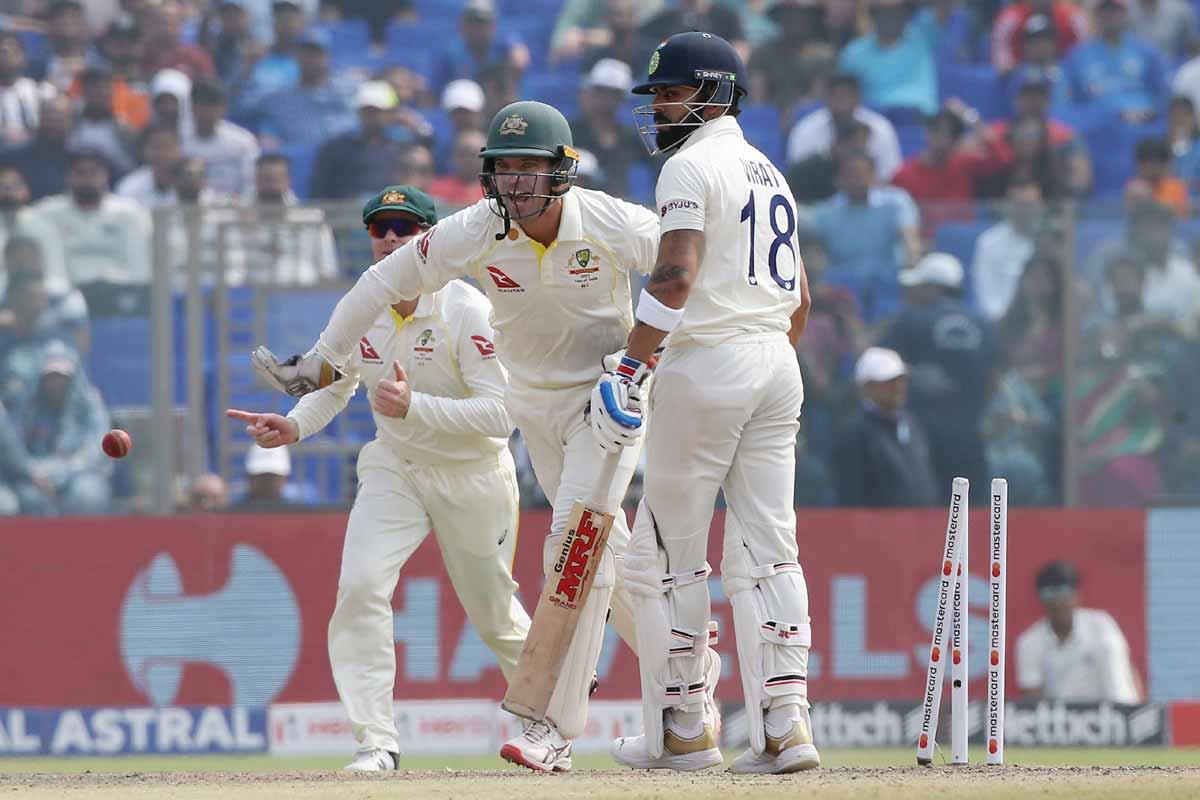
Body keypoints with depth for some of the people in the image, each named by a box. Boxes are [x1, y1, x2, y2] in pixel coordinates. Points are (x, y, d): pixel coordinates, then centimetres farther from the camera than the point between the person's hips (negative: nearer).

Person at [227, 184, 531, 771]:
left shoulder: (469, 312, -21)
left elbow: (499, 416, -27)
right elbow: (334, 387, 12)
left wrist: (414, 406, -39)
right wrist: (295, 425, -9)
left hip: (471, 475, -4)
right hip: (394, 469, 4)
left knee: (494, 613, 9)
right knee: (361, 584, -19)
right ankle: (376, 741, -17)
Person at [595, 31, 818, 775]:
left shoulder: (692, 167, -8)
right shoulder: (770, 174, 19)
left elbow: (677, 275, -21)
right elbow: (800, 297, 23)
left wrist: (631, 365, -21)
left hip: (707, 361, -8)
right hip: (778, 365, 8)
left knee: (668, 553, 1)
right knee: (767, 551, 4)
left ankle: (684, 728, 4)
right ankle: (785, 726, -5)